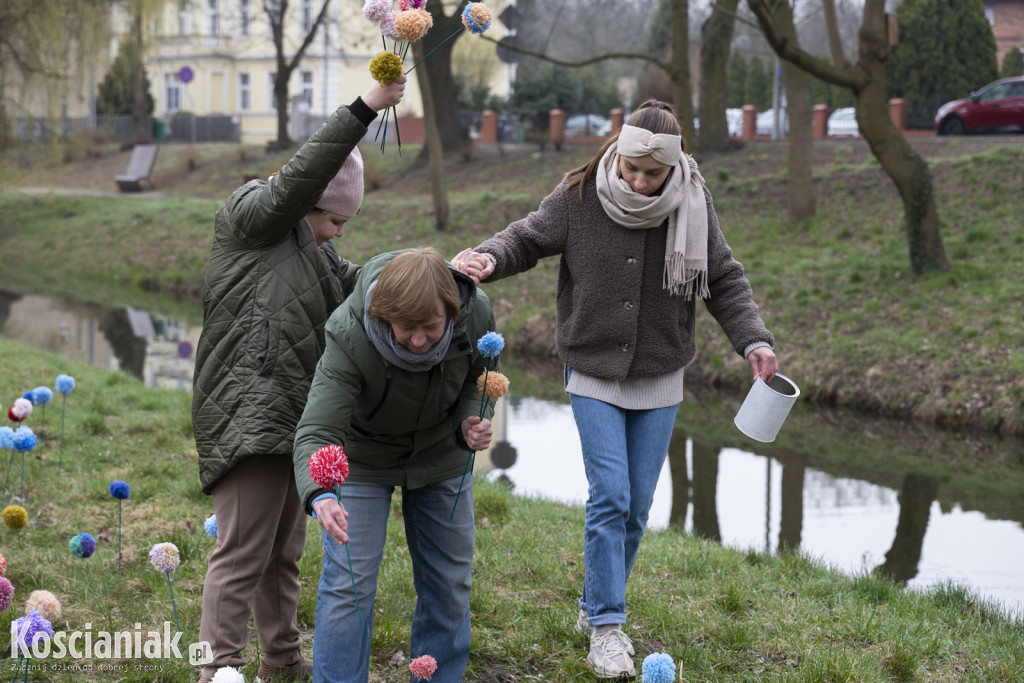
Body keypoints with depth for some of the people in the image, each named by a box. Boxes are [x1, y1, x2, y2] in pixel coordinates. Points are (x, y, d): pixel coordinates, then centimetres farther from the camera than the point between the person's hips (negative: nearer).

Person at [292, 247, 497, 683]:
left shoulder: (476, 315, -27)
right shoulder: (349, 336, -37)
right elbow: (316, 432, -41)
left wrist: (473, 420, -25)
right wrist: (320, 496, -60)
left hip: (441, 453, 3)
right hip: (362, 456, -3)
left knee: (450, 581, 10)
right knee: (349, 581, -8)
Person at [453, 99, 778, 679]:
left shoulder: (693, 206, -7)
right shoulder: (579, 197, -11)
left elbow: (726, 281, 1)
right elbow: (529, 239, 1)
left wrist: (753, 339, -13)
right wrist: (490, 258, -21)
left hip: (659, 379, 2)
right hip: (595, 375, -2)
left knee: (638, 505, 7)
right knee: (610, 497, -12)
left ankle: (596, 607, 26)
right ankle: (607, 626, -2)